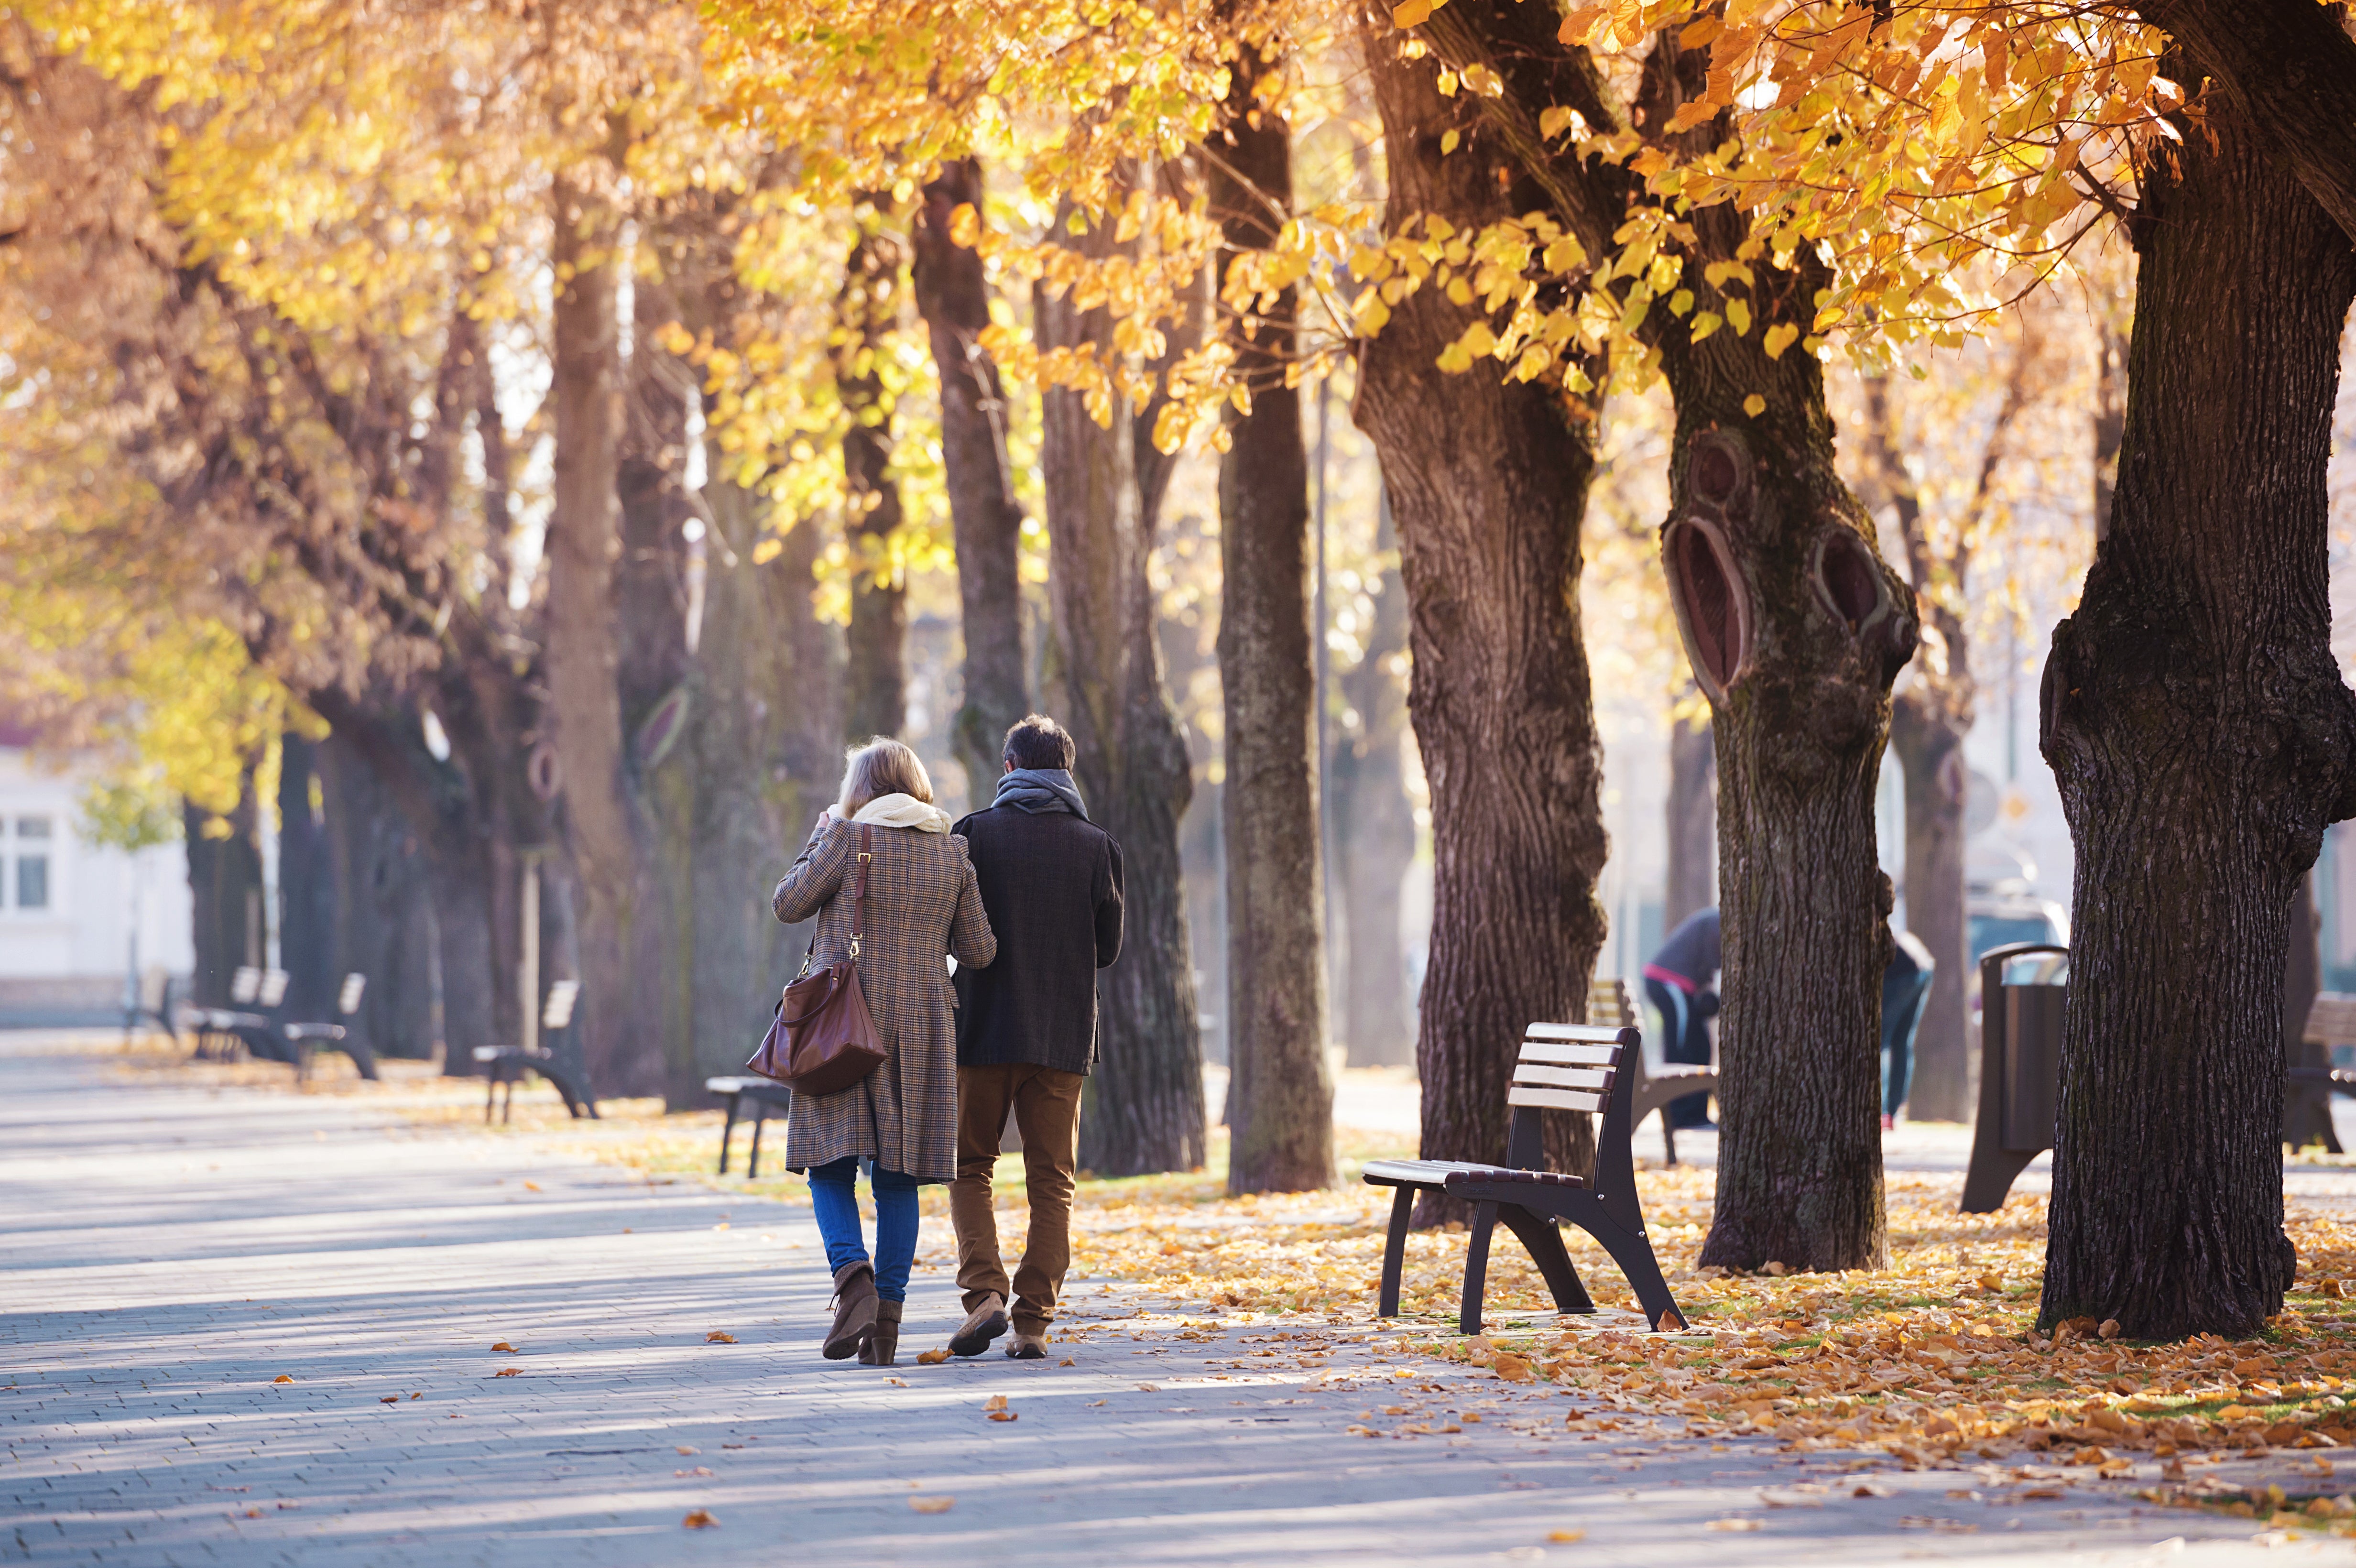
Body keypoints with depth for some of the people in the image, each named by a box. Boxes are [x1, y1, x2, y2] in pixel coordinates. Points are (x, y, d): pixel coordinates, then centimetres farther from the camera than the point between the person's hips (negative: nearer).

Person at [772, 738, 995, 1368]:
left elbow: (787, 905, 3)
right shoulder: (952, 854, 5)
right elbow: (980, 952, 8)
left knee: (831, 1164, 3)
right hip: (920, 1027, 3)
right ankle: (886, 1319, 5)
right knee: (898, 1175, 7)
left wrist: (818, 839, 14)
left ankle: (853, 1275, -21)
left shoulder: (849, 839, -7)